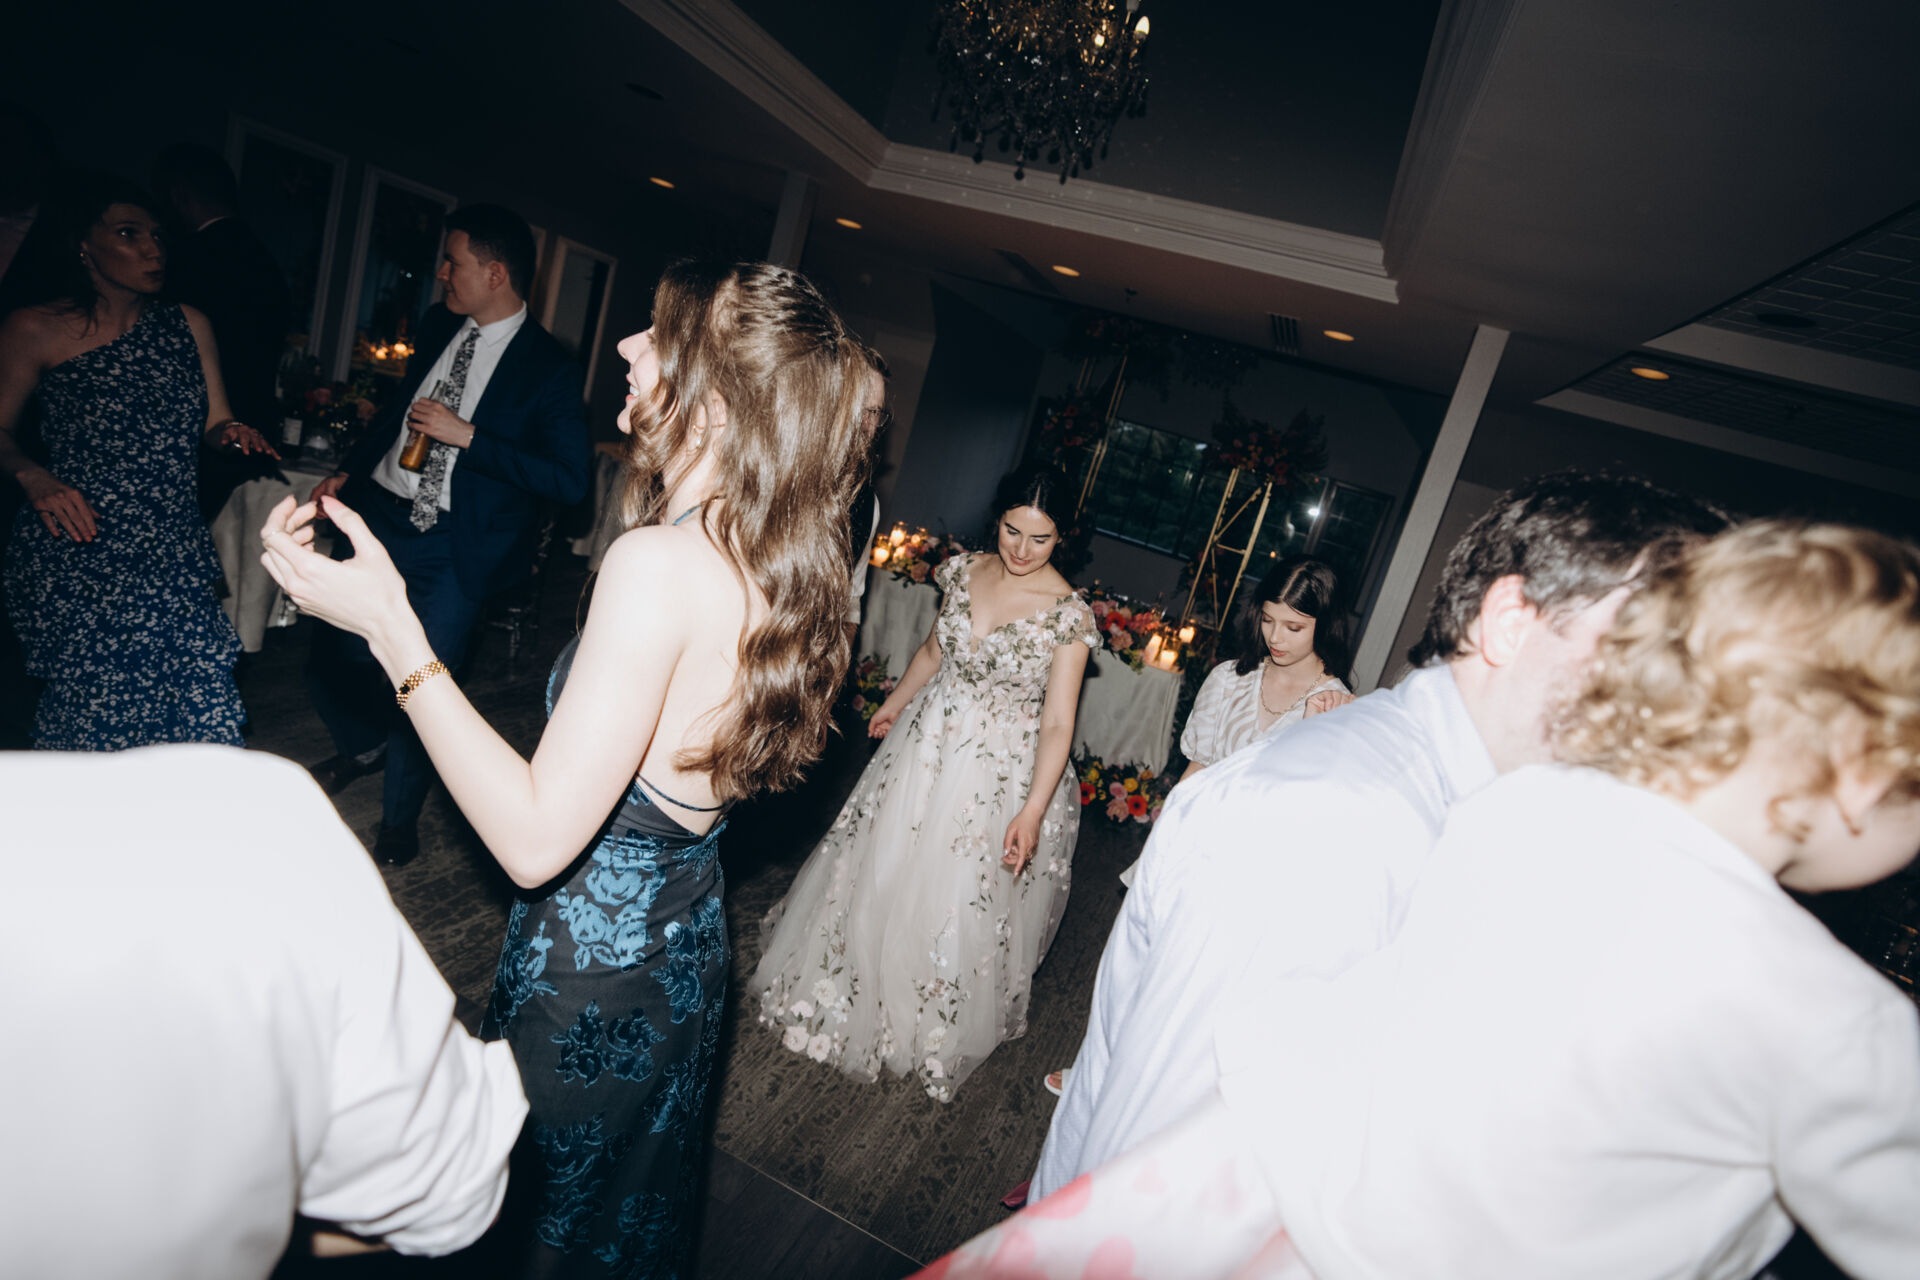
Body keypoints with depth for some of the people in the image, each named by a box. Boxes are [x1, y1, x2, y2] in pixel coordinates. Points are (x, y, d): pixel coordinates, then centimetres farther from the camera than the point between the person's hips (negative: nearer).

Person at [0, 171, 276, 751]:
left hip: (173, 557, 3)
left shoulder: (189, 325, 11)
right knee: (93, 716, -2)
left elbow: (214, 425, 14)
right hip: (75, 559, -2)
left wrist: (230, 432, -8)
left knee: (201, 716, -6)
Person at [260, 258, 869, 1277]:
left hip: (596, 954, -7)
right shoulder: (775, 561, -6)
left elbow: (534, 839, -29)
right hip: (685, 937, 7)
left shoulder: (659, 562, -31)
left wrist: (388, 624, -24)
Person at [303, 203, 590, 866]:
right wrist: (350, 470, 13)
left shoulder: (549, 366, -12)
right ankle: (367, 745, 48)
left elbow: (569, 480, -19)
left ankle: (400, 817, 28)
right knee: (331, 661, 14)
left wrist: (468, 435, -20)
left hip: (454, 548, -6)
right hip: (376, 513, 6)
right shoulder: (439, 326, 7)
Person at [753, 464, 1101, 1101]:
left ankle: (929, 1028, 38)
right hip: (928, 741, 5)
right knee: (885, 867, 18)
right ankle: (859, 987, 47)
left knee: (960, 898, 9)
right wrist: (894, 704, 23)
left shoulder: (1067, 614, -18)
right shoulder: (965, 570, -4)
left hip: (1002, 772, -4)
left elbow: (1057, 724, -18)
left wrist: (1033, 811, -26)